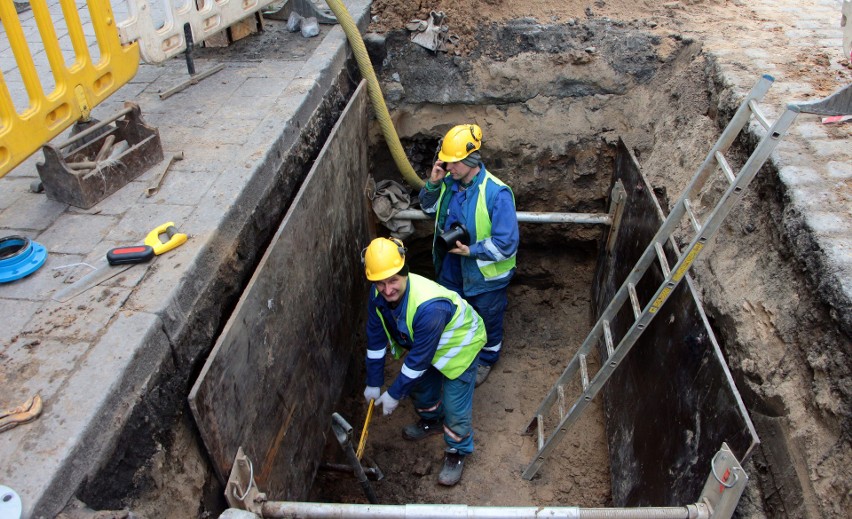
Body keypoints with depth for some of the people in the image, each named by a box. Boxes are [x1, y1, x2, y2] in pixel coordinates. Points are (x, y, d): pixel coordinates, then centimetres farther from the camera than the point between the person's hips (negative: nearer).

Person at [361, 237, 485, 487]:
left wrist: (394, 394, -22)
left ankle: (457, 452, 26)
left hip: (459, 344, -7)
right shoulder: (378, 295, -23)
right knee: (419, 384, 24)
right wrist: (373, 383, -3)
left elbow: (419, 358, -34)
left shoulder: (429, 307, -46)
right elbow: (376, 338, -9)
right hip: (420, 341, 7)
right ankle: (431, 421, 54)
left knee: (455, 406, -2)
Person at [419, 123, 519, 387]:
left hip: (485, 276, -5)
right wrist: (433, 184, -10)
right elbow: (429, 207, 9)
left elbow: (506, 244, -29)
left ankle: (486, 360, 49)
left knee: (487, 322, 21)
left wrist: (470, 251, -27)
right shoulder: (449, 181, -11)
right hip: (450, 270, 5)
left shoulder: (497, 193, -29)